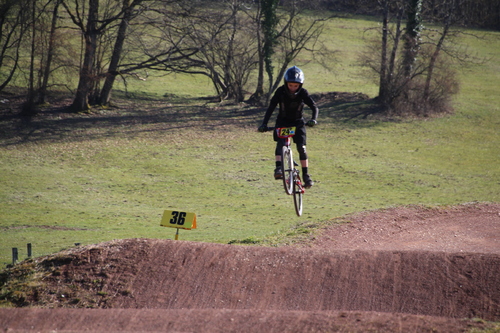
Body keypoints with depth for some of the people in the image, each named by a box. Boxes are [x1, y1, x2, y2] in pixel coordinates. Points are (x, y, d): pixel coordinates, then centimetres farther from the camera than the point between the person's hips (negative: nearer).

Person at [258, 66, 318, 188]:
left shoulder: (303, 93, -18)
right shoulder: (281, 92, -18)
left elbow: (314, 107, -21)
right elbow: (271, 108, -20)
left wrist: (313, 119, -41)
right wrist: (264, 124, -31)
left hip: (298, 122, 0)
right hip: (283, 121, 0)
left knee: (301, 147, -11)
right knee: (280, 142, -25)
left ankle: (306, 176, -7)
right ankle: (278, 168, -33)